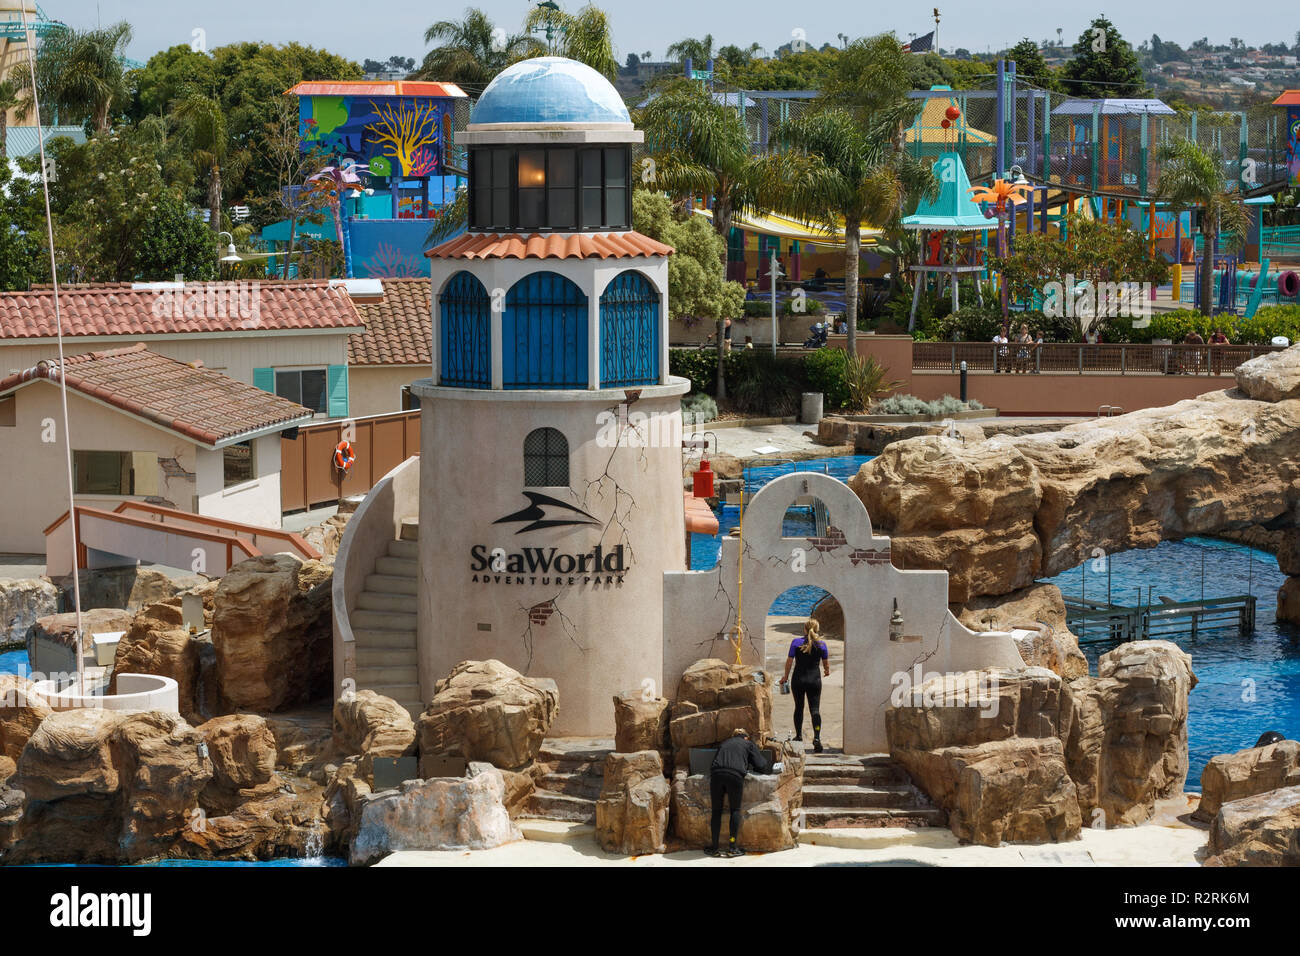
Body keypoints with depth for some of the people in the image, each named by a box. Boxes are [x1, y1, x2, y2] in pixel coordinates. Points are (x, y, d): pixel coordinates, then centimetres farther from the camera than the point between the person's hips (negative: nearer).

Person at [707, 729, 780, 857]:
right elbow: (760, 765, 15)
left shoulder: (724, 743, 31)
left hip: (716, 774, 3)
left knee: (716, 810, 9)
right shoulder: (748, 744, 21)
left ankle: (714, 846, 9)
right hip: (735, 775, -3)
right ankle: (732, 847, 4)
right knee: (735, 810, 8)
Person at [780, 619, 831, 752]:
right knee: (815, 709, -1)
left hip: (798, 679, 0)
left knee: (799, 707, 16)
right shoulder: (821, 645, -3)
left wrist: (786, 676, 11)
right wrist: (827, 671, 30)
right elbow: (826, 663, 7)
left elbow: (789, 661, -4)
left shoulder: (796, 642, -5)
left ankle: (799, 735, 25)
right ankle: (817, 737, -18)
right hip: (815, 679, 0)